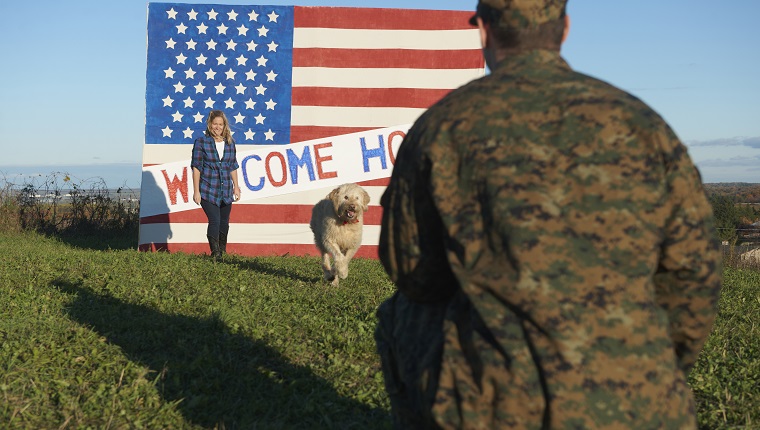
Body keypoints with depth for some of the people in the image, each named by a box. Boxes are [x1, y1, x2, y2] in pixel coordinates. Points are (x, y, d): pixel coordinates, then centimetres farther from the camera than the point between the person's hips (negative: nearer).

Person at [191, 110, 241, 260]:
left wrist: (236, 187, 14)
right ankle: (215, 254, -10)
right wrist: (196, 191, -7)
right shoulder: (201, 142, -3)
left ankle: (223, 252, 31)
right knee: (214, 221, -15)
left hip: (226, 191, 4)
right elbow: (196, 167, -4)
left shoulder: (230, 142, 9)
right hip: (208, 190, -4)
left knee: (224, 222, 14)